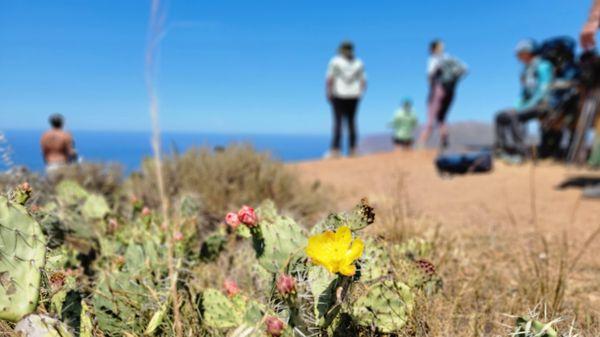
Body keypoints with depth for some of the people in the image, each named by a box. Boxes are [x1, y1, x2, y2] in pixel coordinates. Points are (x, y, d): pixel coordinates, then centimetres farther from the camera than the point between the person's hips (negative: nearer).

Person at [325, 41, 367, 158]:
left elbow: (329, 79, -9)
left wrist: (329, 94, 0)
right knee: (351, 122, 7)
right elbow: (363, 81, 4)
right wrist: (359, 94, 15)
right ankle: (353, 150, 5)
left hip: (338, 95, -4)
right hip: (353, 96, 4)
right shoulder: (358, 63, 9)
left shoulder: (335, 61, -3)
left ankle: (336, 150, -15)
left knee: (338, 122, -8)